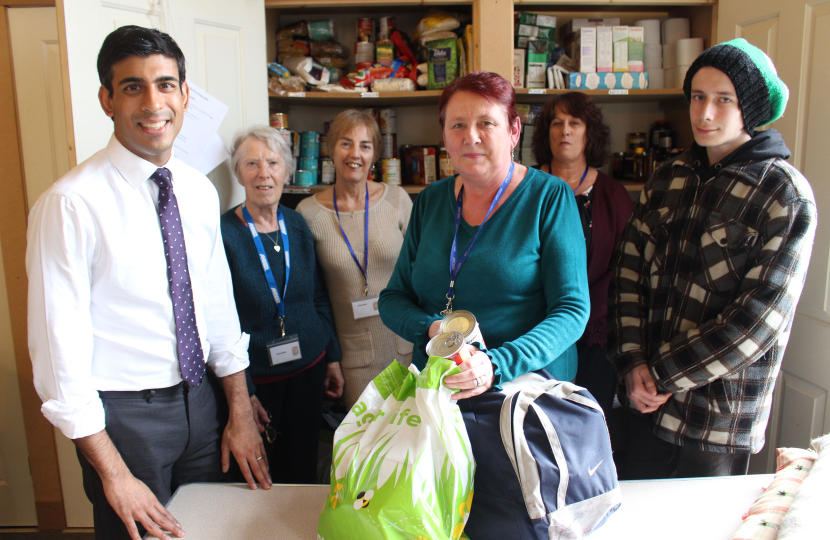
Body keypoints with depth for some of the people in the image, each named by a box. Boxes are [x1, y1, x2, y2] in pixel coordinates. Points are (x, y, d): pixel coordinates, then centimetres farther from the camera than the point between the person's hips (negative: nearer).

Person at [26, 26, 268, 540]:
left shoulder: (200, 192, 1)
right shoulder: (70, 204, -18)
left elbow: (217, 303, 6)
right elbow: (59, 346, -17)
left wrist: (241, 411, 5)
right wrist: (113, 473, -15)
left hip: (199, 397, 6)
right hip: (123, 414, -5)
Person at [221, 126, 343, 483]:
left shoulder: (297, 225, 2)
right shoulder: (223, 233, -13)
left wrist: (332, 358, 9)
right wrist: (243, 393, -13)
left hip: (309, 368, 4)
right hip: (255, 377, -4)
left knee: (302, 470, 17)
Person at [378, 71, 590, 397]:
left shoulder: (550, 198, -3)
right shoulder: (430, 201, 8)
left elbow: (572, 310, -9)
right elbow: (393, 298, 11)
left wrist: (498, 366, -24)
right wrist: (430, 328, -11)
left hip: (530, 391, -3)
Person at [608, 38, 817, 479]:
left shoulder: (786, 195, -10)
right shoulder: (668, 180, 5)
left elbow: (760, 317, -16)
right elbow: (628, 271, 2)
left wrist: (664, 375, -15)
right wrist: (633, 362, -10)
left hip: (720, 419, -4)